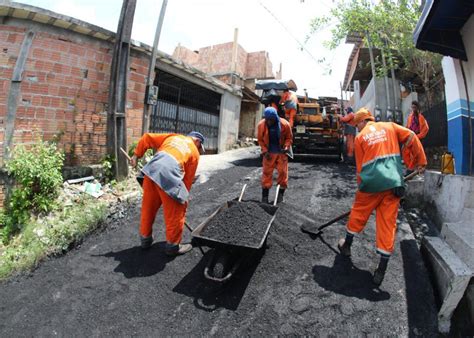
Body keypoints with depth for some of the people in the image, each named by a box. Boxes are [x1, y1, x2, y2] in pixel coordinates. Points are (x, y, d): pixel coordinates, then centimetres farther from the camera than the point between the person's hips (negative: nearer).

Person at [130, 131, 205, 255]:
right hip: (168, 177, -5)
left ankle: (145, 239, 40)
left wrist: (136, 155, 30)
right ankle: (173, 246, 25)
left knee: (148, 208, 21)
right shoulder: (195, 153, 17)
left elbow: (147, 138, 23)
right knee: (174, 214, 11)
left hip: (151, 170, 6)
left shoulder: (172, 137, 28)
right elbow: (188, 179, 14)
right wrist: (183, 199, 23)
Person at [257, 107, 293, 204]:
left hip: (281, 153, 0)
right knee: (266, 173, 0)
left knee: (283, 172, 2)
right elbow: (260, 139, 0)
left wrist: (286, 147, -18)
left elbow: (289, 138, -1)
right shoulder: (261, 125, -13)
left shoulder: (285, 124, -16)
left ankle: (280, 195, 17)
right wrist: (265, 151, -9)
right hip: (268, 153, 0)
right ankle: (264, 196, 9)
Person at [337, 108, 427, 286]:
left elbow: (360, 167, 9)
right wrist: (420, 161, 12)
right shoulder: (389, 126, 14)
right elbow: (411, 137, 4)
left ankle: (347, 245, 36)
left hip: (371, 183, -1)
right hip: (393, 183, 2)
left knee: (358, 213, 18)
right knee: (388, 223, 4)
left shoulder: (360, 137, 9)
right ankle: (381, 270, 8)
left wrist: (361, 187, 18)